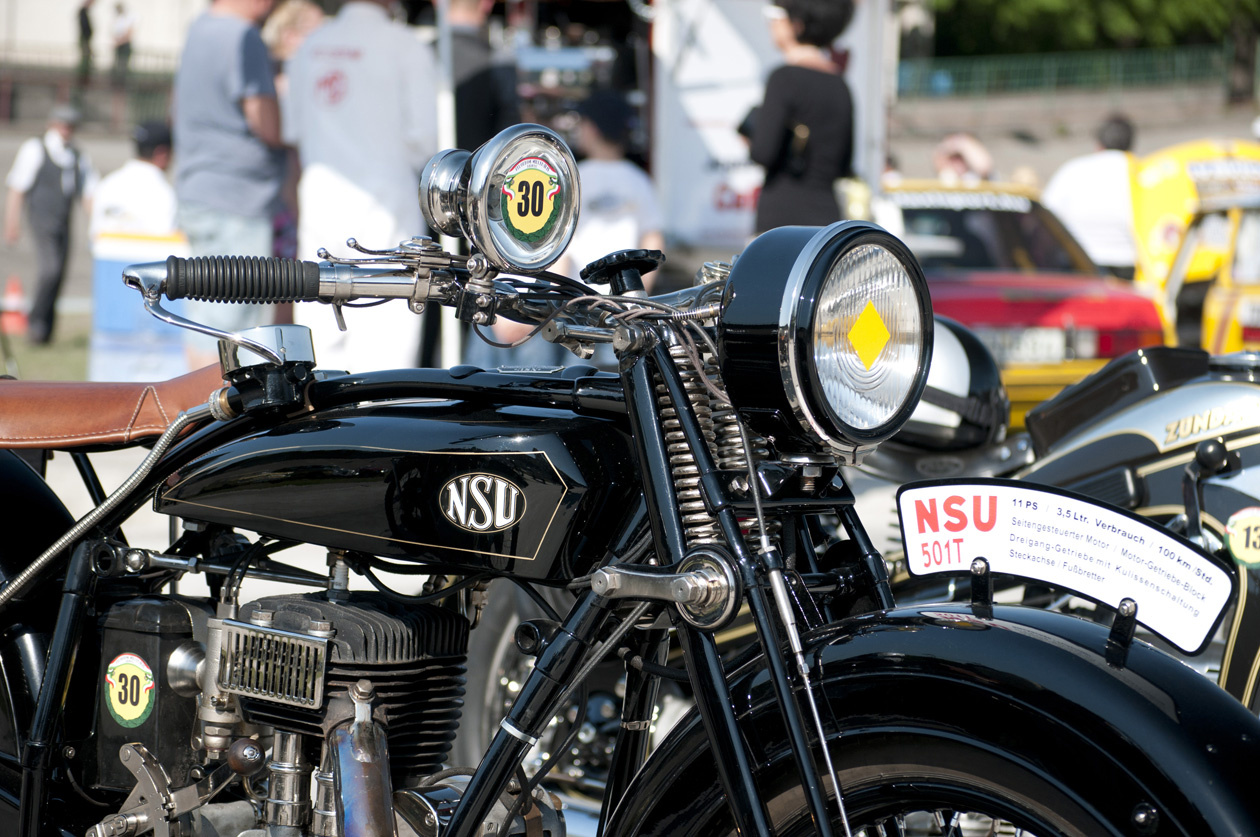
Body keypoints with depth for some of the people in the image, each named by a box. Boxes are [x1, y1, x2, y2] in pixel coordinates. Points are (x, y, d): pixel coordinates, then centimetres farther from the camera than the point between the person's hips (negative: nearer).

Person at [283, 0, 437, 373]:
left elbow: (293, 131, 13)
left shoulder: (310, 45, 10)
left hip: (318, 196, 5)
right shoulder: (404, 45, -6)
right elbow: (425, 134, -10)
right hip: (384, 197, -5)